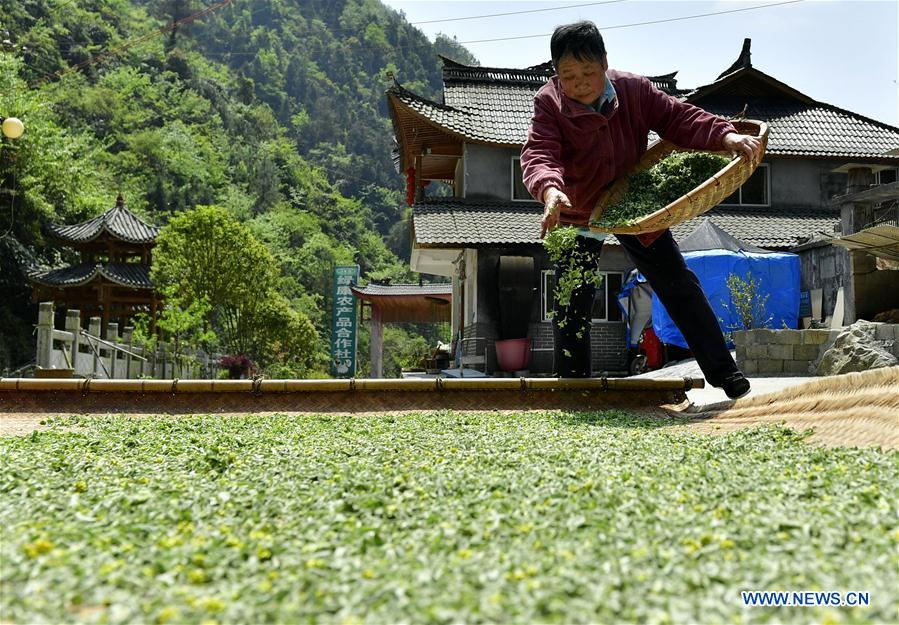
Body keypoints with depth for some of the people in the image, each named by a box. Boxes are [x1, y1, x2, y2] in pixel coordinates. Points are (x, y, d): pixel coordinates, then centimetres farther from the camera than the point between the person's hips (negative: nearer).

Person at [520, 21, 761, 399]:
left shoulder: (634, 90, -14)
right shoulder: (549, 104, -21)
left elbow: (677, 119, -16)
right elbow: (539, 154, -34)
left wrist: (725, 135, -34)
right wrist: (550, 190, -57)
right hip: (577, 213, -2)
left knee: (679, 286, 5)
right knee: (571, 302, -4)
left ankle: (723, 372, 16)